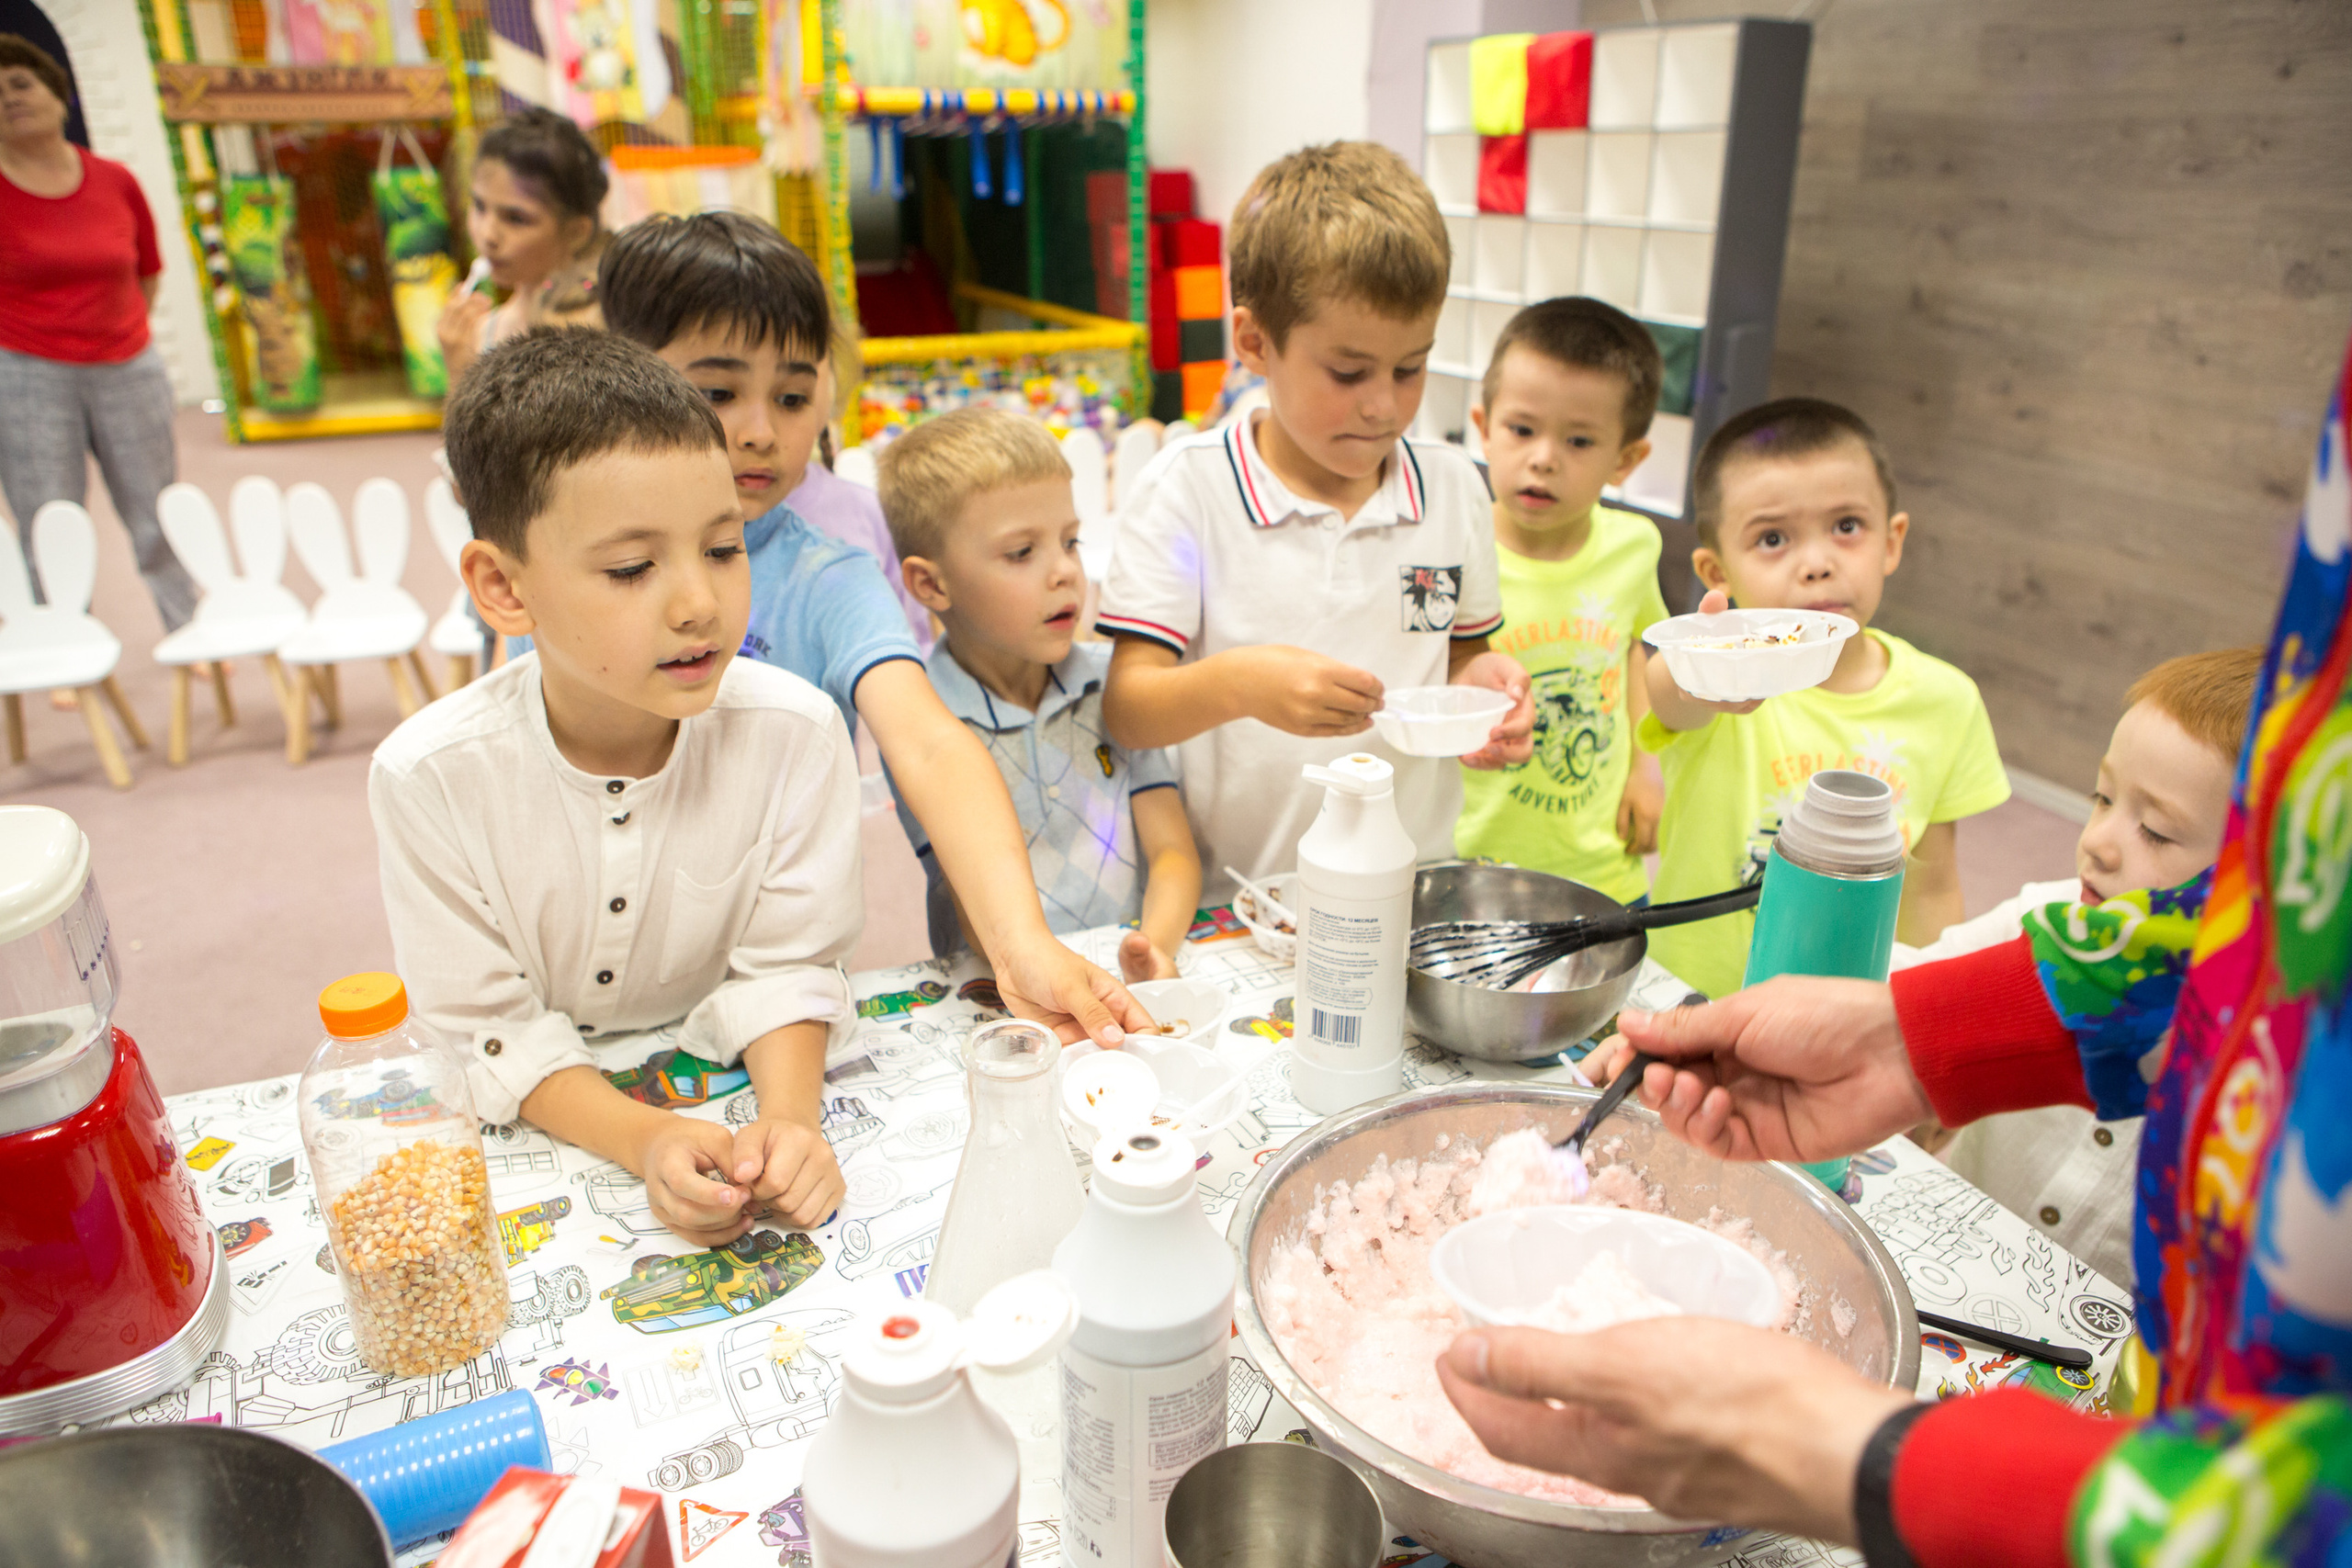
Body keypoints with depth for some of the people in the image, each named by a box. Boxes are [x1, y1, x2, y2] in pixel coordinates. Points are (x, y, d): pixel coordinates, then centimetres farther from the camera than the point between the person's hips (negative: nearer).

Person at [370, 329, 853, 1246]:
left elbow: (786, 968, -10)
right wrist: (644, 1138, -29)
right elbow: (489, 1030, -14)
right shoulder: (430, 776, -19)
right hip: (545, 1126, 1)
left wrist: (789, 1117, -27)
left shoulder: (794, 732, -17)